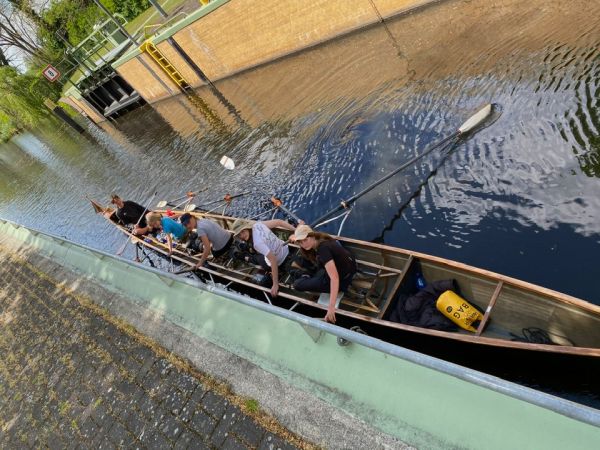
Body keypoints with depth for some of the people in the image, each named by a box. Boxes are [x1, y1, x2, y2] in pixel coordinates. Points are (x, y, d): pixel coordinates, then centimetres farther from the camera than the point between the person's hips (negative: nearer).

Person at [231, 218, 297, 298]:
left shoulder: (257, 243, -36)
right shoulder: (257, 224, -17)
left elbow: (273, 260, -37)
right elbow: (278, 221, -13)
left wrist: (275, 284, -34)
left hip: (279, 262, -7)